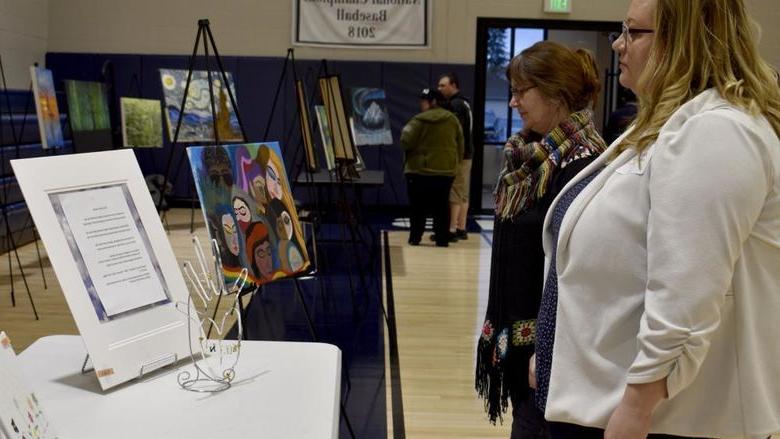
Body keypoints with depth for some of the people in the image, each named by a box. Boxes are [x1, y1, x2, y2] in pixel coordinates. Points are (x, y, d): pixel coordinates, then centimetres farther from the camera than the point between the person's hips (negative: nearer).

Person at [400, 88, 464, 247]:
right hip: (446, 171, 4)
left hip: (420, 171, -4)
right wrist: (454, 163, 22)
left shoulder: (419, 120, -11)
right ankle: (442, 240, 12)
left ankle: (415, 239, 11)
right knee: (441, 207, 10)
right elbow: (460, 146, 10)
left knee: (418, 207, 7)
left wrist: (406, 130, 9)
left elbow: (405, 143, -11)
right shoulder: (453, 120, 6)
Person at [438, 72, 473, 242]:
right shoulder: (463, 103, 18)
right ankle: (461, 229, 16)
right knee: (463, 193, 11)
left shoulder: (455, 104, -13)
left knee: (455, 193, -8)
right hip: (466, 153, 10)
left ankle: (452, 230, -7)